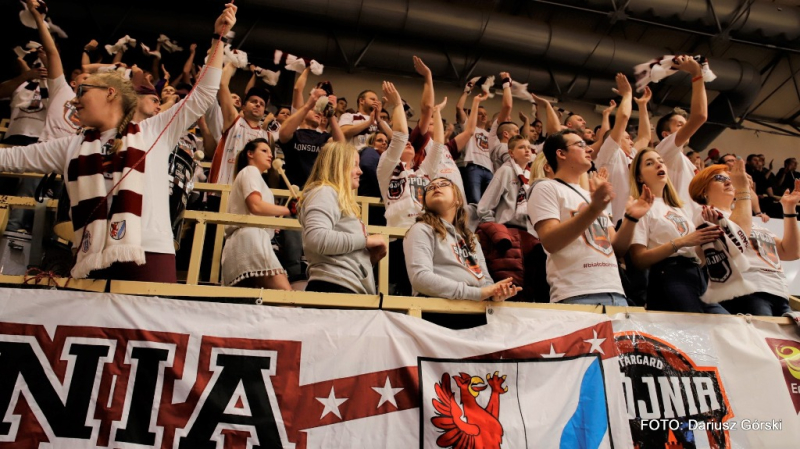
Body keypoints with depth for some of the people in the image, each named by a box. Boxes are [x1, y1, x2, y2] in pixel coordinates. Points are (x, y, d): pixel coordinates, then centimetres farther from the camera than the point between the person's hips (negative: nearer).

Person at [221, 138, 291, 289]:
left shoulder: (252, 174, 37)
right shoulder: (250, 171, 8)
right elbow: (256, 206, -11)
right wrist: (289, 210, -4)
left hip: (249, 241, 10)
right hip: (250, 239, -10)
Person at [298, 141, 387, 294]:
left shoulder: (340, 198, 28)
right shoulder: (324, 192, -1)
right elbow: (316, 239, -21)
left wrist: (369, 257, 12)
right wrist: (366, 239, -11)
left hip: (352, 288, 10)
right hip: (334, 287, -9)